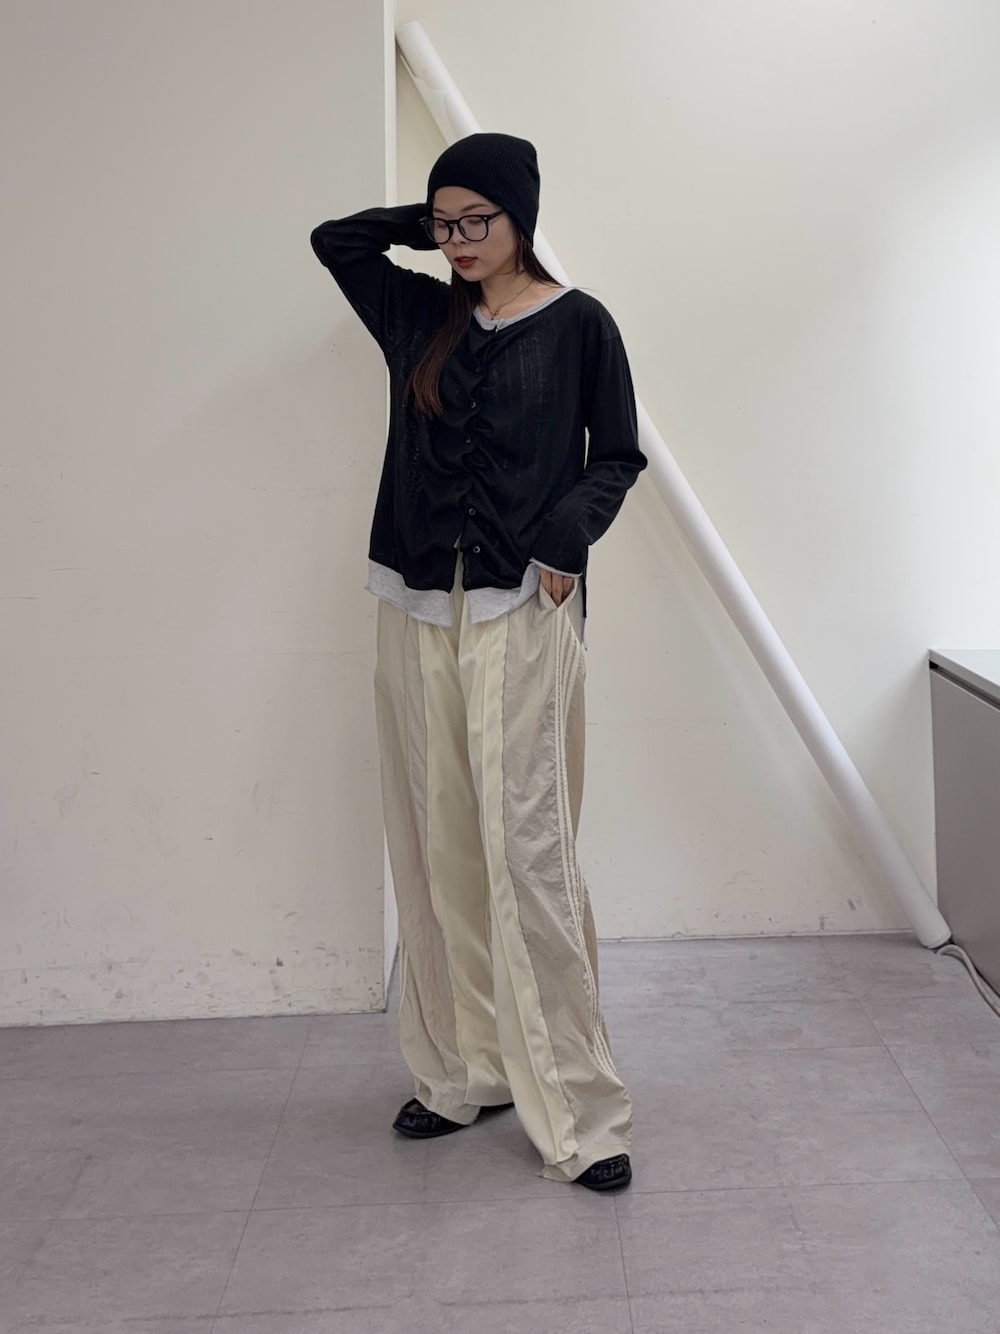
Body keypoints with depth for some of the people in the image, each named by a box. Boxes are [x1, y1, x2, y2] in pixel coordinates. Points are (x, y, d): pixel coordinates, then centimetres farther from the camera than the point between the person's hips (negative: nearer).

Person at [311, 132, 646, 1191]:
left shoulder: (578, 326, 2)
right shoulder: (420, 316, 14)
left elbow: (617, 457, 4)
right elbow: (334, 239, 25)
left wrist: (565, 537, -13)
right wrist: (427, 226, 14)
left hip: (521, 615, -5)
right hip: (417, 610, 5)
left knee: (526, 850, -10)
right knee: (436, 848, 7)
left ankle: (573, 1111, -3)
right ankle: (464, 1070, 20)